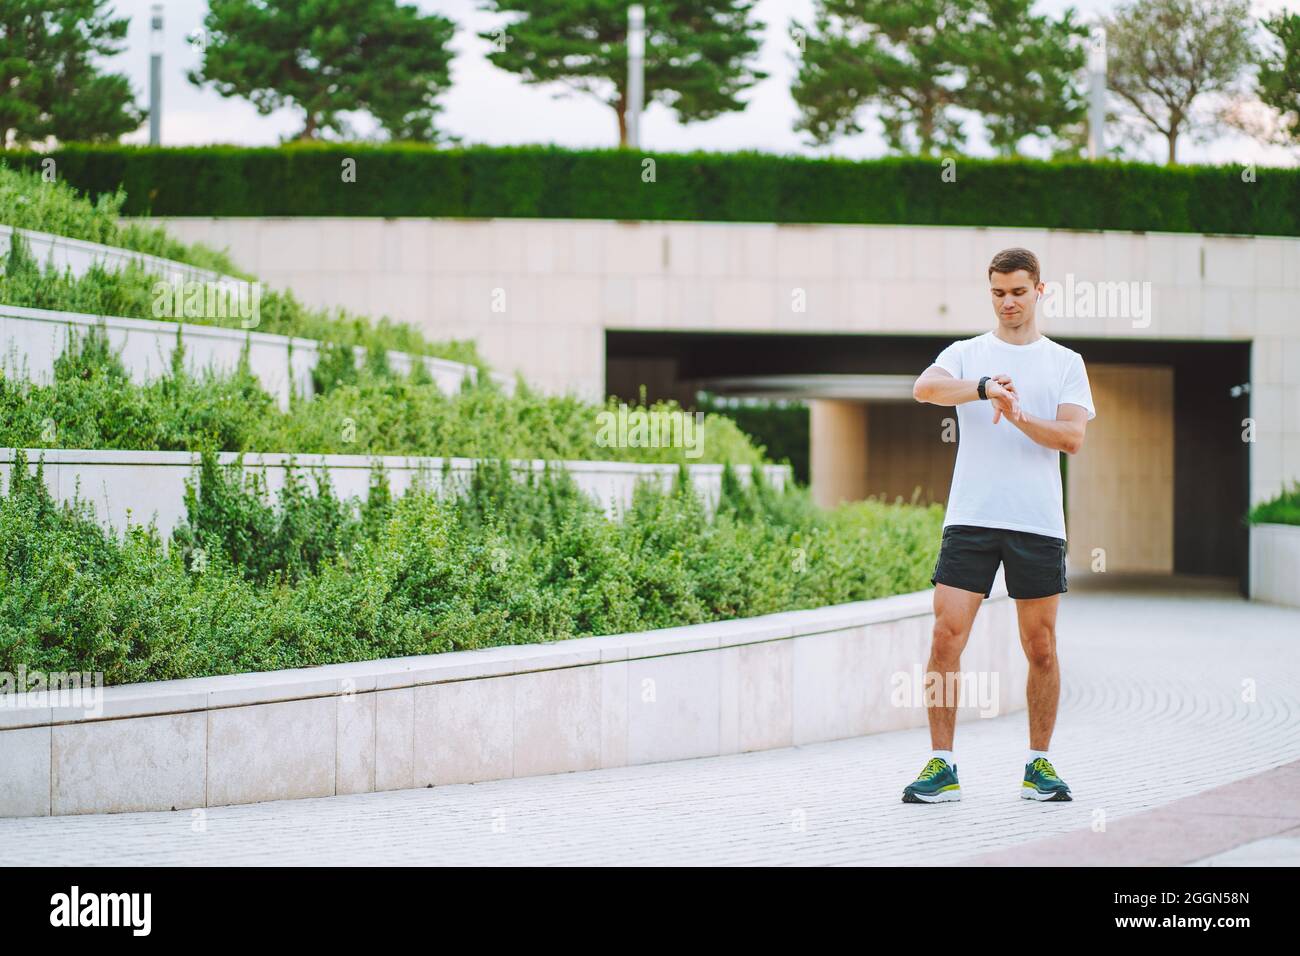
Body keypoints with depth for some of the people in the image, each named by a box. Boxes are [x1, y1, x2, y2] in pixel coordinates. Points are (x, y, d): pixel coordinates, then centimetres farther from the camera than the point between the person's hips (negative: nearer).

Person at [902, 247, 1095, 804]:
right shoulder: (966, 354, 10)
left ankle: (1039, 765, 16)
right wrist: (985, 388, -28)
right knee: (947, 638, -8)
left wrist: (1019, 416, -18)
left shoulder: (1066, 363, 11)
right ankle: (942, 768, -2)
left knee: (1041, 648, 4)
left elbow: (1072, 437, -2)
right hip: (970, 520, 0)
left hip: (1039, 525, 1)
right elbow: (925, 387, -12)